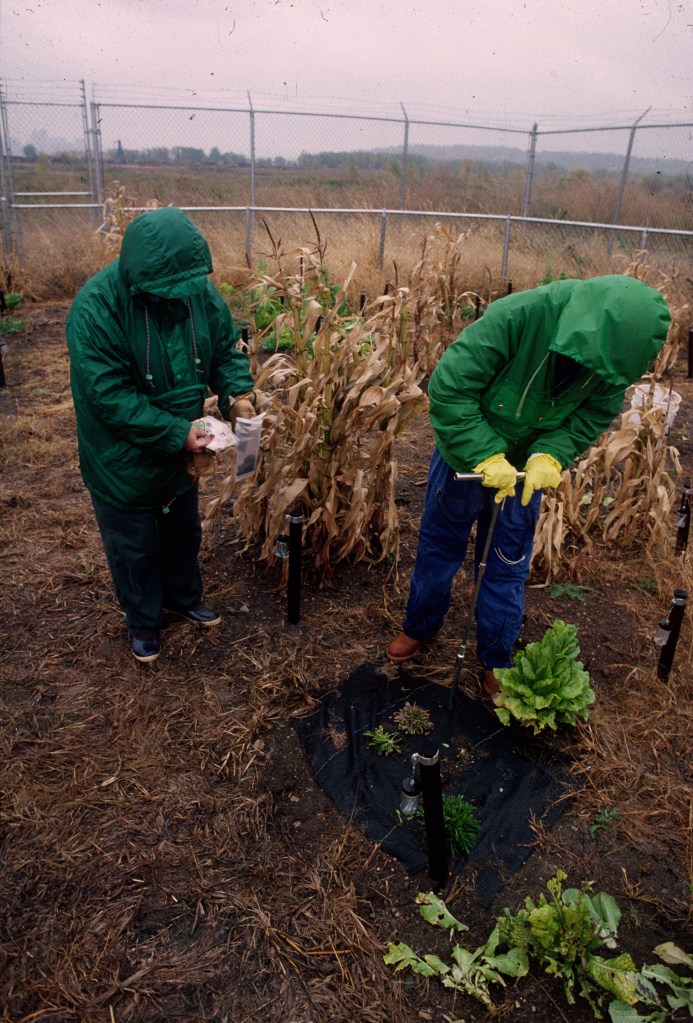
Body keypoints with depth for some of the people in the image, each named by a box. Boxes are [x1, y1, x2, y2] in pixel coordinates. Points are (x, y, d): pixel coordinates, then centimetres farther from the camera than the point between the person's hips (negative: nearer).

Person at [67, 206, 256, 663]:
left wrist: (237, 393, -19)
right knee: (134, 547, 15)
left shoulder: (198, 289, -13)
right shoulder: (96, 308, -28)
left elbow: (227, 346, 0)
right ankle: (144, 621, 40)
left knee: (184, 531, 25)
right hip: (124, 461, -5)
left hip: (180, 451, 5)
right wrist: (177, 433, -31)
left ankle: (184, 596, 51)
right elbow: (109, 396, -29)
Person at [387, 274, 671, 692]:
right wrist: (486, 455, -37)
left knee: (508, 566, 11)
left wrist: (551, 454, -29)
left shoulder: (613, 359, -19)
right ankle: (421, 626, 39)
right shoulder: (517, 316, -34)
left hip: (525, 469, 3)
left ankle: (496, 660, 30)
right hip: (465, 458, -2)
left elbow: (593, 417, -9)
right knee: (439, 548, 14)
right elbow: (448, 388, -33)